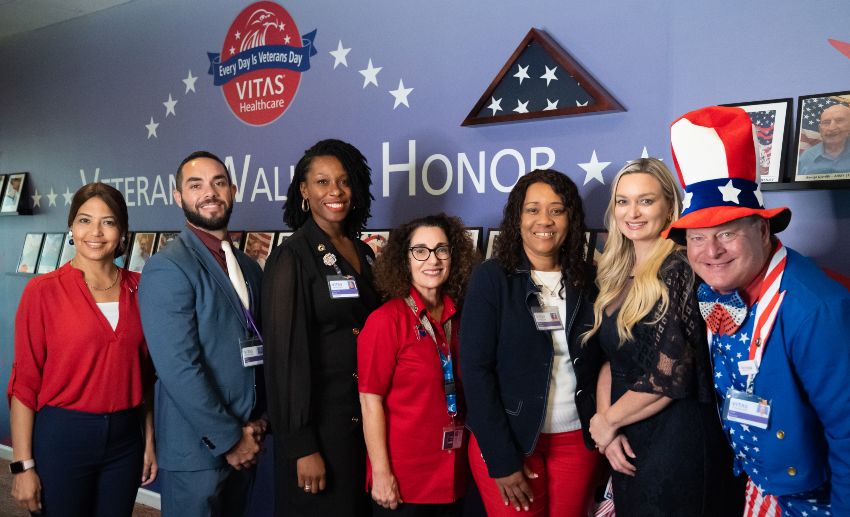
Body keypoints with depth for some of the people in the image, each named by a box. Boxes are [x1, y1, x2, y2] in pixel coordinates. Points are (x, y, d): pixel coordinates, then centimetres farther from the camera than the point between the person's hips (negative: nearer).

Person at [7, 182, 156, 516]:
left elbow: (146, 372, 8)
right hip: (62, 437, -3)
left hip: (126, 438, 3)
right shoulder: (44, 290, -8)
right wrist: (23, 465, -9)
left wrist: (150, 440, 7)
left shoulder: (138, 288, 2)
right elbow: (25, 380, -7)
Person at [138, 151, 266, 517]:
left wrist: (257, 422, 0)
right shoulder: (167, 268, -13)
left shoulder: (249, 268, 9)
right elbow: (178, 368, -19)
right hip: (196, 449, -7)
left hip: (243, 444, 7)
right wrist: (228, 439, -15)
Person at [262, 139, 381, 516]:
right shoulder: (292, 256, -12)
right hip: (319, 419, -6)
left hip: (365, 417, 7)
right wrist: (302, 446, -16)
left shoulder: (363, 252, 7)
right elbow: (286, 354, -15)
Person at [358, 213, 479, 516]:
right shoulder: (386, 320, -13)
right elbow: (371, 401, -14)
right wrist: (381, 473, -16)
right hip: (402, 480, -5)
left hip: (453, 474, 6)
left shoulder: (458, 318, 3)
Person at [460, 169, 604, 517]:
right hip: (507, 440, -3)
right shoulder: (492, 277, -7)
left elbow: (599, 364, 7)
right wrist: (502, 458, -13)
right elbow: (475, 370, -11)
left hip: (578, 439, 3)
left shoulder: (587, 281, 3)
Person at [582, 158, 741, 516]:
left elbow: (669, 376, -21)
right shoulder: (617, 275, 6)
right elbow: (609, 360, 5)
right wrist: (607, 428, -8)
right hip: (626, 440, 7)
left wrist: (606, 421, -8)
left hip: (677, 438, -7)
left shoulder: (677, 270, -17)